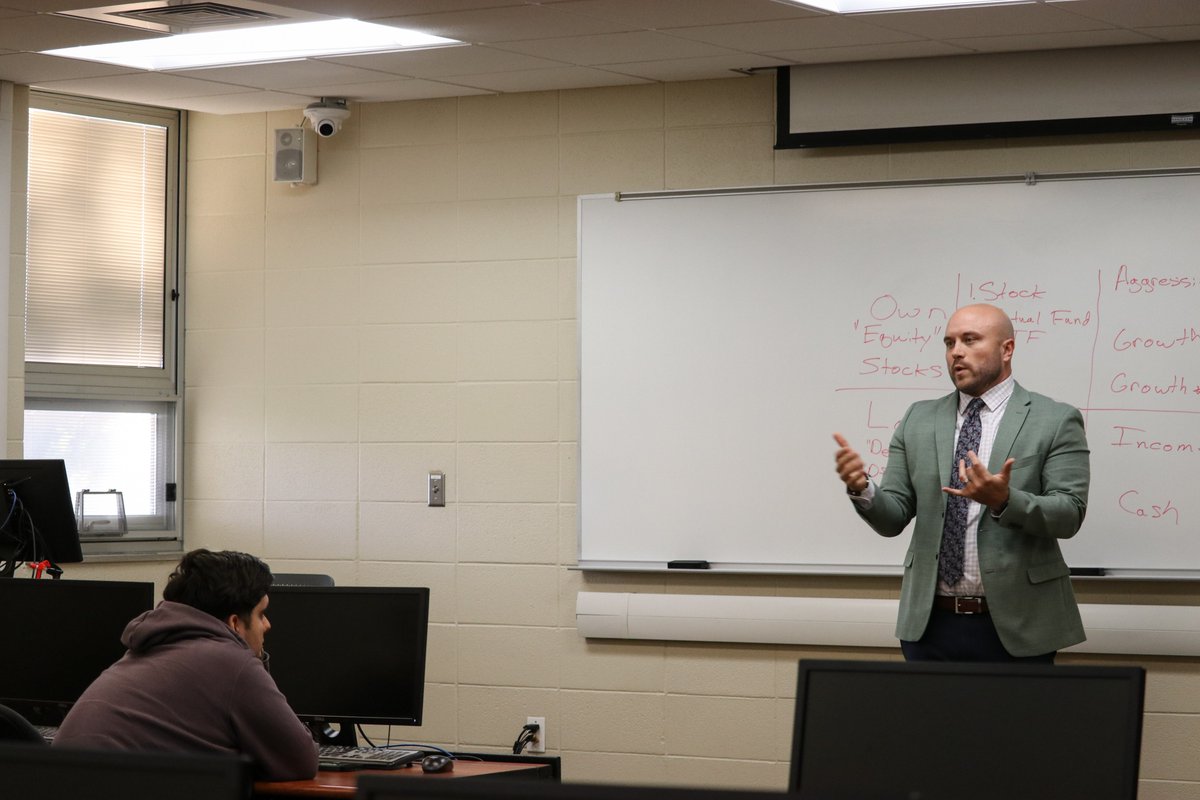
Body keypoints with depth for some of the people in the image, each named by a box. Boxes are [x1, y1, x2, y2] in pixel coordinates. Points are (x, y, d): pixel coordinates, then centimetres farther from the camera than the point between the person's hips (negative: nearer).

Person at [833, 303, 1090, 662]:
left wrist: (1005, 501, -27)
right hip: (930, 624, 3)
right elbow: (893, 518, 6)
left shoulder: (1055, 420, -1)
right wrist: (861, 488, -15)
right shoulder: (919, 420, 10)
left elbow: (1069, 515, -9)